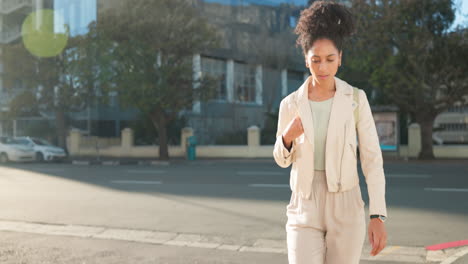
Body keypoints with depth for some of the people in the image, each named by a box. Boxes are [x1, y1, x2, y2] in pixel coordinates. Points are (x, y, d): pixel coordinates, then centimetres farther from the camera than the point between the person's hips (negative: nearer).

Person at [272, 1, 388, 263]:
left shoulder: (356, 99, -4)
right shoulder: (290, 103, -1)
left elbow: (373, 158, -5)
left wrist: (378, 216, -12)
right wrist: (287, 138, -15)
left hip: (346, 209, 0)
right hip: (305, 210, 1)